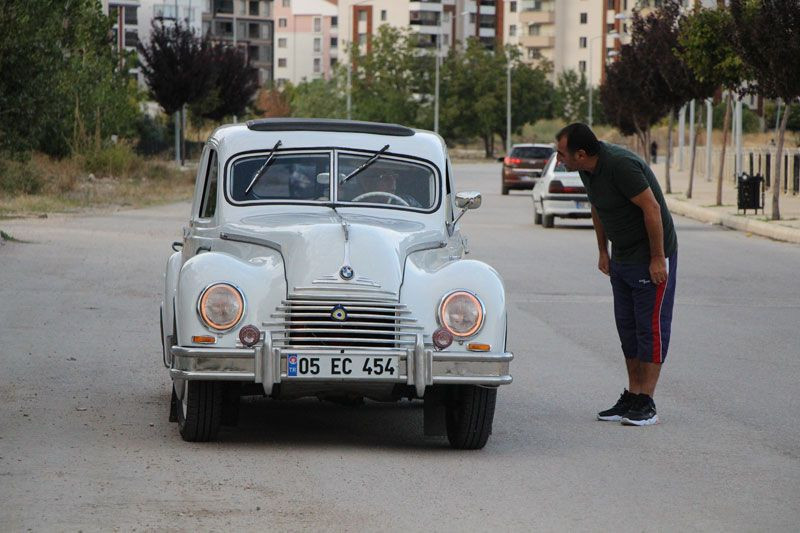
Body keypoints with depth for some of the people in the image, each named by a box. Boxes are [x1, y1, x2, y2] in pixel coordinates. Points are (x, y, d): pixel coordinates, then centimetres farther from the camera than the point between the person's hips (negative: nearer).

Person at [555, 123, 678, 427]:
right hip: (622, 258, 9)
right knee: (627, 327, 11)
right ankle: (631, 398, 17)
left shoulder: (621, 166, -26)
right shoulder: (588, 170, 2)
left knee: (651, 327, -6)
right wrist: (603, 251, 20)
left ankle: (646, 404, -5)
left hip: (652, 256, -9)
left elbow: (651, 208, -25)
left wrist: (658, 258, -22)